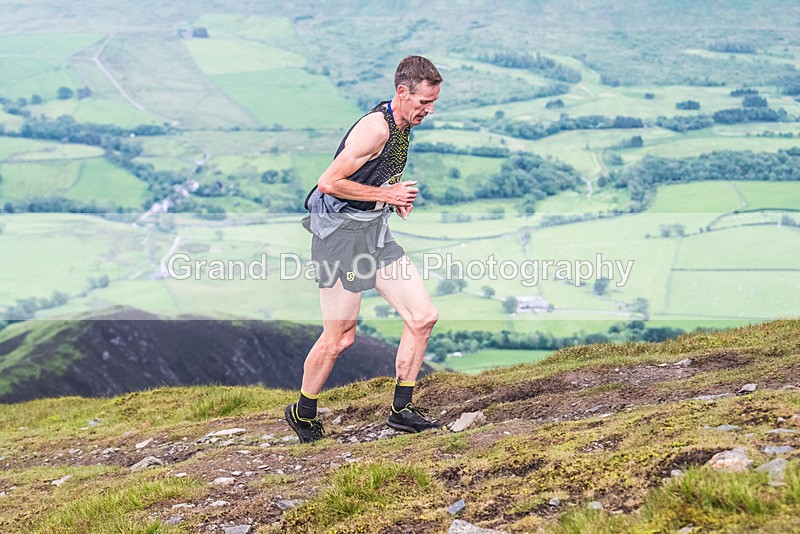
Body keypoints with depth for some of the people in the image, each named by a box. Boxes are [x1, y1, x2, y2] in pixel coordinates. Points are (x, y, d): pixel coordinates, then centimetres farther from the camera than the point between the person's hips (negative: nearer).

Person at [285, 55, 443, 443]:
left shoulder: (402, 126, 10)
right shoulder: (375, 128, -20)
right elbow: (329, 182, -22)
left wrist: (398, 197, 7)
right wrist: (386, 194, -16)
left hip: (376, 230, 9)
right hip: (341, 232, -9)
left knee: (423, 316, 0)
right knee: (340, 337, -2)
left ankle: (401, 410, 10)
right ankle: (302, 413, 20)